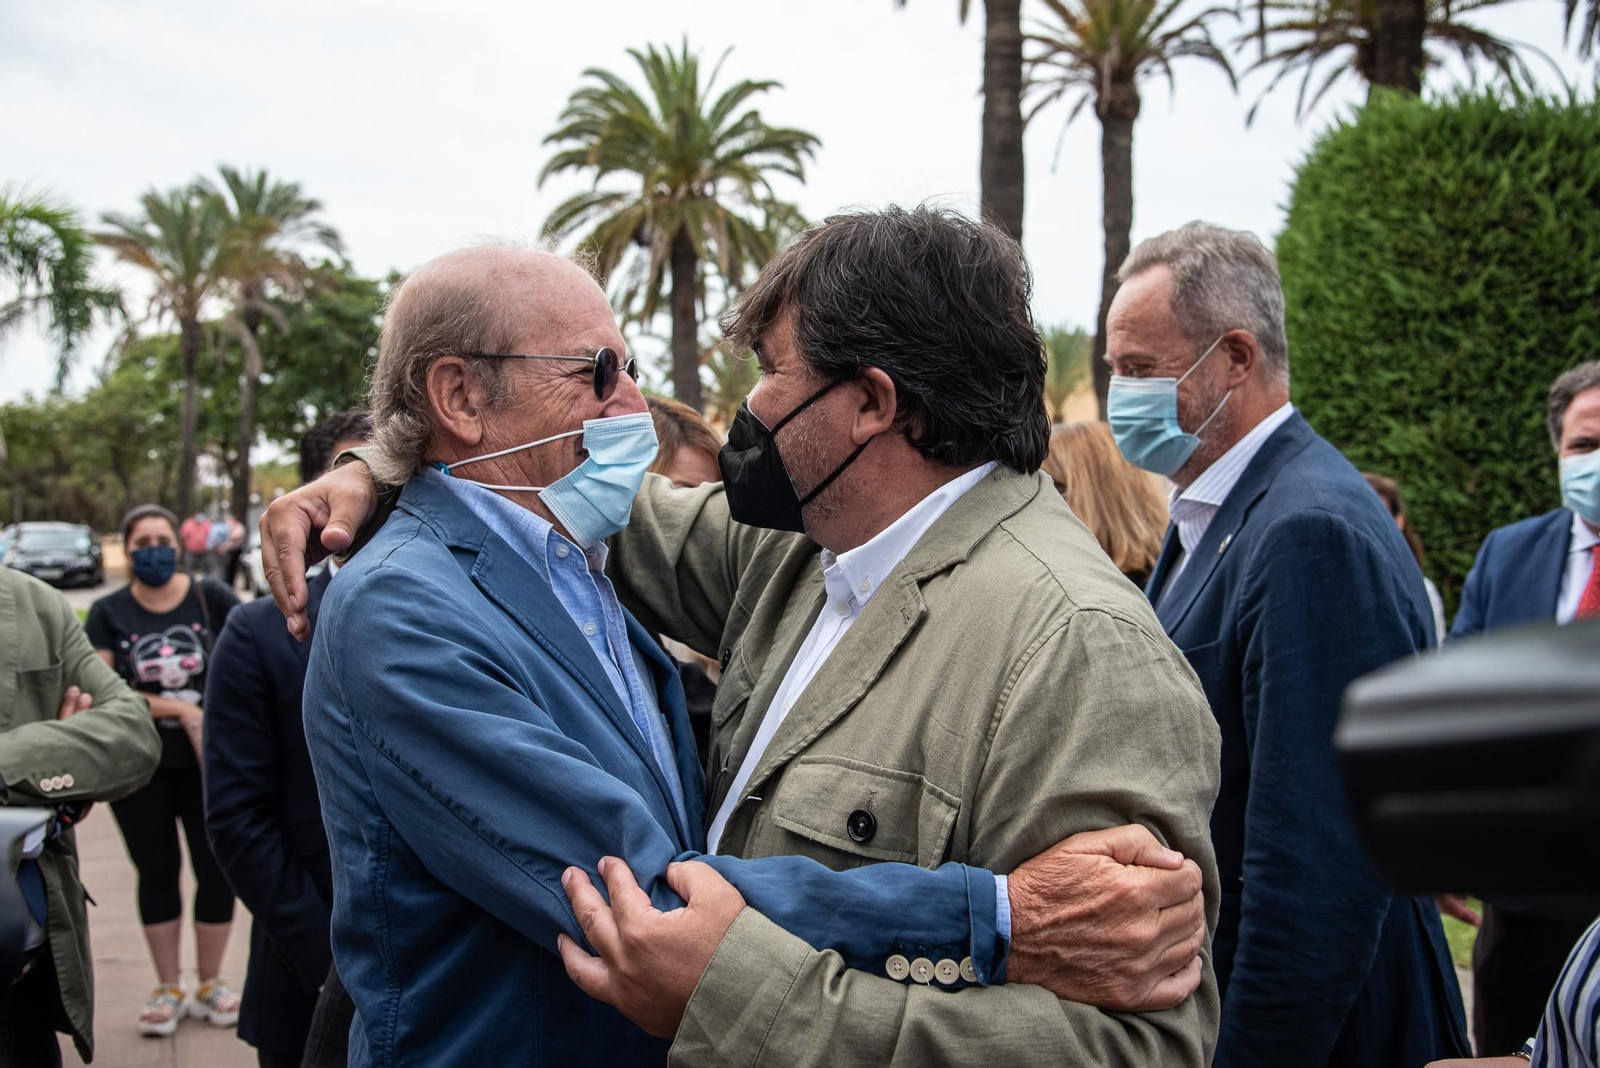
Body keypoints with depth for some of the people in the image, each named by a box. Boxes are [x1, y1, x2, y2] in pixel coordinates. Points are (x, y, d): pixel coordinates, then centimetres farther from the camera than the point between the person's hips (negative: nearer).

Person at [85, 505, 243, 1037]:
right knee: (157, 870, 10)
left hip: (207, 760, 0)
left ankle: (210, 985, 22)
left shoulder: (210, 597, -3)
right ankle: (167, 989, 24)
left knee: (216, 868, 4)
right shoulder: (109, 613, 0)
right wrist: (180, 709, -16)